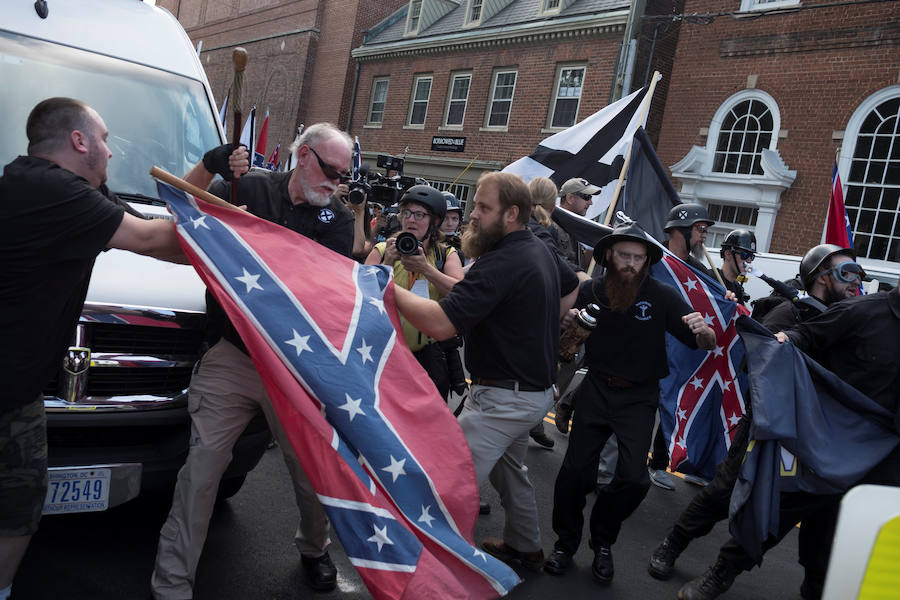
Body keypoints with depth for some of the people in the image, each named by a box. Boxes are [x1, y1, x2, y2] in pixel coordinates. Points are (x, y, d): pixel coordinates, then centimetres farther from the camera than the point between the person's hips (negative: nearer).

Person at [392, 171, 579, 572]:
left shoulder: (500, 265, -25)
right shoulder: (541, 251, 6)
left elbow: (439, 324, -32)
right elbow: (571, 290, 27)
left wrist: (387, 287, -24)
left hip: (503, 397, -11)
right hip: (536, 388, 11)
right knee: (509, 469, 28)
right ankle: (524, 547, 45)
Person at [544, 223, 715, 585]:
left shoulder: (662, 296, -11)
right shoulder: (590, 291, -5)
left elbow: (708, 345, -8)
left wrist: (703, 331, -32)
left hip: (639, 396, -1)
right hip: (596, 389, 1)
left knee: (633, 478, -12)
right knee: (576, 469, -4)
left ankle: (602, 542, 17)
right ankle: (566, 542, 21)